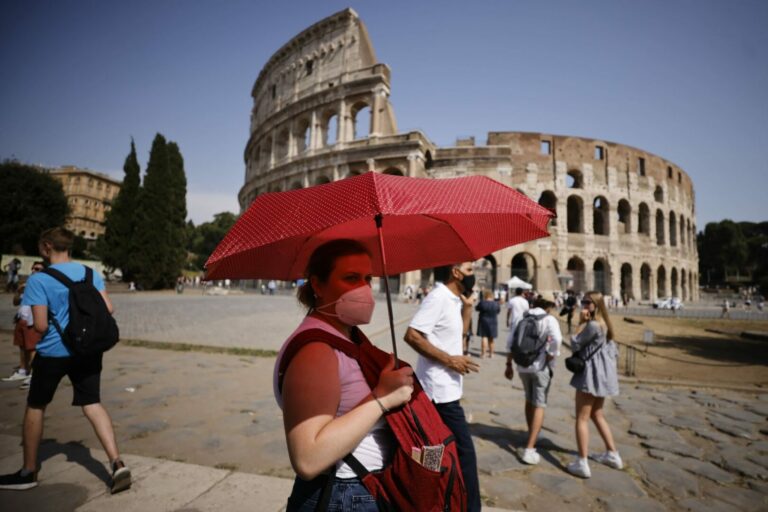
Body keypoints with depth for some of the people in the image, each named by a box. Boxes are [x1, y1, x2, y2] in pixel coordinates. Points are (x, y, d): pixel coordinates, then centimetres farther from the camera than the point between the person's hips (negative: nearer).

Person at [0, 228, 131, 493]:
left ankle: (28, 472, 31)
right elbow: (107, 309, -2)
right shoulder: (91, 273, 1)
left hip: (53, 352, -3)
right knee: (93, 404, 6)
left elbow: (40, 326, -14)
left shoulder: (38, 279, -11)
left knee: (35, 407, 18)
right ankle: (117, 464, -4)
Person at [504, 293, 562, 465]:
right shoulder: (550, 320, -7)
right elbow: (556, 339, -27)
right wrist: (550, 357, -13)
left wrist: (509, 364, 10)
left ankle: (532, 438, 38)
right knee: (539, 406, 2)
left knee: (529, 401, 23)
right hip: (541, 367, -5)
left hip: (523, 366, 5)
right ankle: (529, 449, -4)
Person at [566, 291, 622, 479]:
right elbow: (613, 351, 16)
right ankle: (612, 455, 32)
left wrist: (581, 322, -14)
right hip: (603, 373, 10)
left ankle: (582, 463, 1)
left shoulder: (592, 325, -21)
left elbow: (575, 344, -15)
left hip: (591, 374, -10)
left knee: (581, 418, -2)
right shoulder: (604, 323, 10)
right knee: (597, 414, 23)